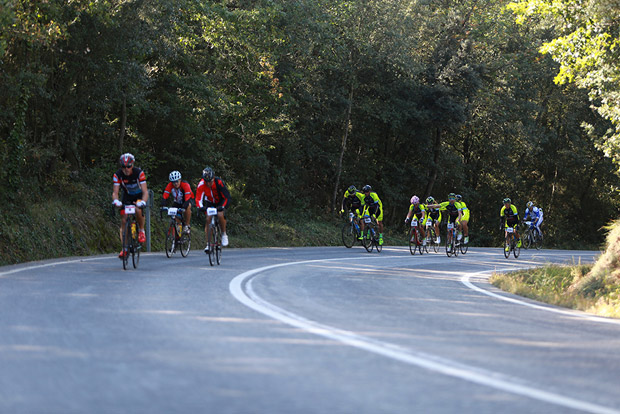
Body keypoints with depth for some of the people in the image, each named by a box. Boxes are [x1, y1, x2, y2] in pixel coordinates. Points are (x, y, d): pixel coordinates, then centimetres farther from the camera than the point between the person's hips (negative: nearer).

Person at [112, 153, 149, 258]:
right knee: (123, 220, -10)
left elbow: (145, 191, -32)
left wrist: (143, 202, -52)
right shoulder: (118, 175, -22)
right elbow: (115, 192, -25)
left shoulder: (139, 173, -28)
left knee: (138, 210, -34)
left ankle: (142, 230, -7)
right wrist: (116, 201, -48)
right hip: (127, 197, 3)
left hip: (139, 196, -3)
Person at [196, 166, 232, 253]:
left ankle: (224, 234, -8)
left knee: (220, 215, -30)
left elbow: (227, 197, -31)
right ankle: (208, 244, -9)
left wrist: (223, 206, -47)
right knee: (208, 220, -15)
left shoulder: (219, 183, -31)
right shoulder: (201, 185, -26)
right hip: (209, 202, 2)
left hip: (220, 202, -2)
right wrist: (201, 207, -48)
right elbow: (198, 199, -27)